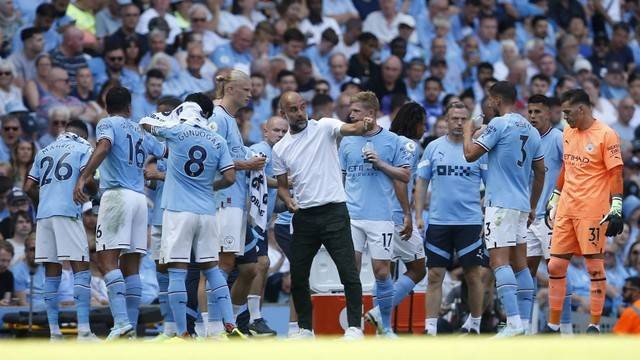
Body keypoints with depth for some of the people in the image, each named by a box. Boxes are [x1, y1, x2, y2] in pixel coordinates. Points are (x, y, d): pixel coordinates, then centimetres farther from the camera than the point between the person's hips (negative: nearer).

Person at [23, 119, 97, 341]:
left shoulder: (44, 152, 23)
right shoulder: (83, 148, 9)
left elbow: (28, 187, 18)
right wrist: (94, 190, 14)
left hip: (43, 213, 5)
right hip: (68, 212, -5)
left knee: (52, 273, 7)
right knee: (81, 269, -6)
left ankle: (54, 332, 3)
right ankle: (83, 331, -17)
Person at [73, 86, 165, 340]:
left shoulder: (107, 124, 3)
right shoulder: (142, 132, 21)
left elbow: (103, 148, -17)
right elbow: (166, 154, 33)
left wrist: (82, 179, -27)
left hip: (117, 195, -6)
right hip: (140, 198, 6)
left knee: (107, 260, -13)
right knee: (130, 266, 8)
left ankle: (121, 322, -28)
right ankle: (131, 328, 5)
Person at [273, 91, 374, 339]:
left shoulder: (323, 128, -2)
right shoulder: (280, 149, 10)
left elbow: (350, 129, -21)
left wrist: (364, 126, -44)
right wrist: (288, 200, -5)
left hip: (334, 211, -4)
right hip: (304, 216, 4)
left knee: (348, 272, -8)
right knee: (297, 276, 7)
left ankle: (354, 327, -3)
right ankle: (305, 329, 20)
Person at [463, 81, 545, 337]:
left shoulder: (499, 124, -9)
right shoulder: (531, 130, 15)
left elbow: (471, 154, -9)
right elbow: (540, 173, 20)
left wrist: (468, 131, 10)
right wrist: (532, 207, 27)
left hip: (501, 203, -8)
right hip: (522, 205, 8)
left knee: (499, 260, -12)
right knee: (519, 263, 11)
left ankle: (514, 322, -23)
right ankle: (525, 323, 9)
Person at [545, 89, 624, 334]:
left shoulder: (606, 135, -8)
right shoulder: (568, 133, 13)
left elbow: (616, 174, -10)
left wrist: (616, 210, -15)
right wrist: (554, 200, 23)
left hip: (592, 212, -7)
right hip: (566, 210, 7)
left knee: (595, 267, -1)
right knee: (555, 266, 5)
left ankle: (595, 325, 5)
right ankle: (553, 325, 12)